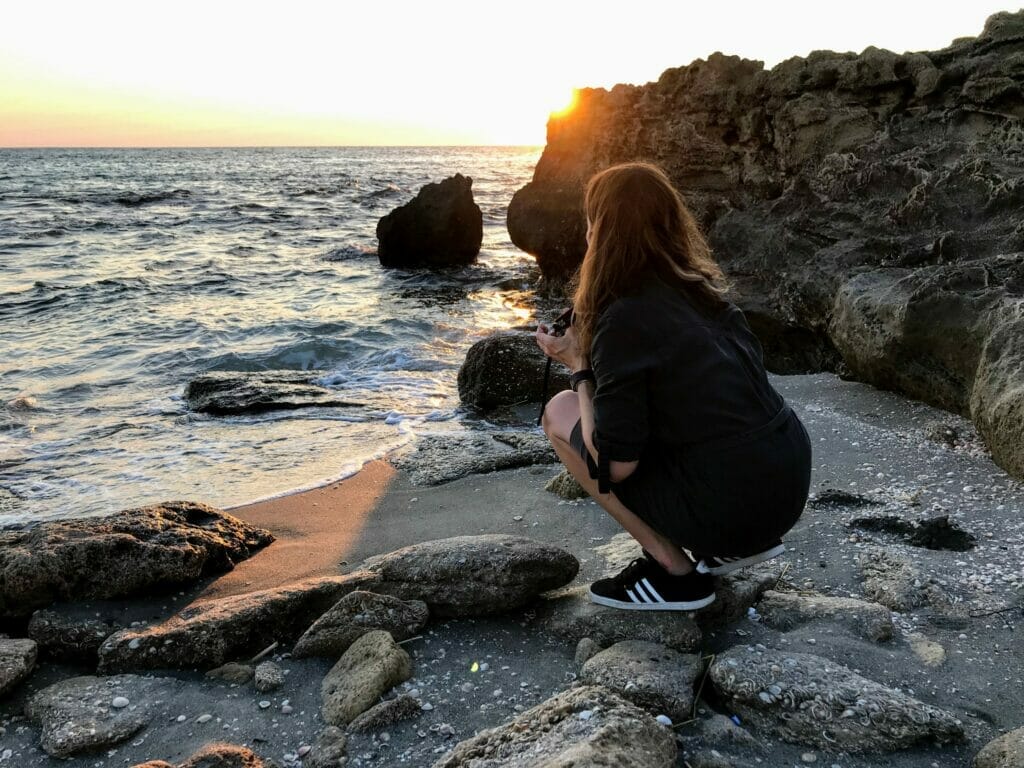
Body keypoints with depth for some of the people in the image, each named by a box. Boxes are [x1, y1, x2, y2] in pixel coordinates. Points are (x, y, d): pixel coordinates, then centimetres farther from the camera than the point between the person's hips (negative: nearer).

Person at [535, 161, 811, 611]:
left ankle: (674, 569, 4)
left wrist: (578, 367, 0)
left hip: (731, 507, -8)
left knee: (559, 412, 2)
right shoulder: (700, 287, 9)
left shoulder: (624, 318, -14)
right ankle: (746, 542, 18)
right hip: (792, 481, 8)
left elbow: (613, 465, -13)